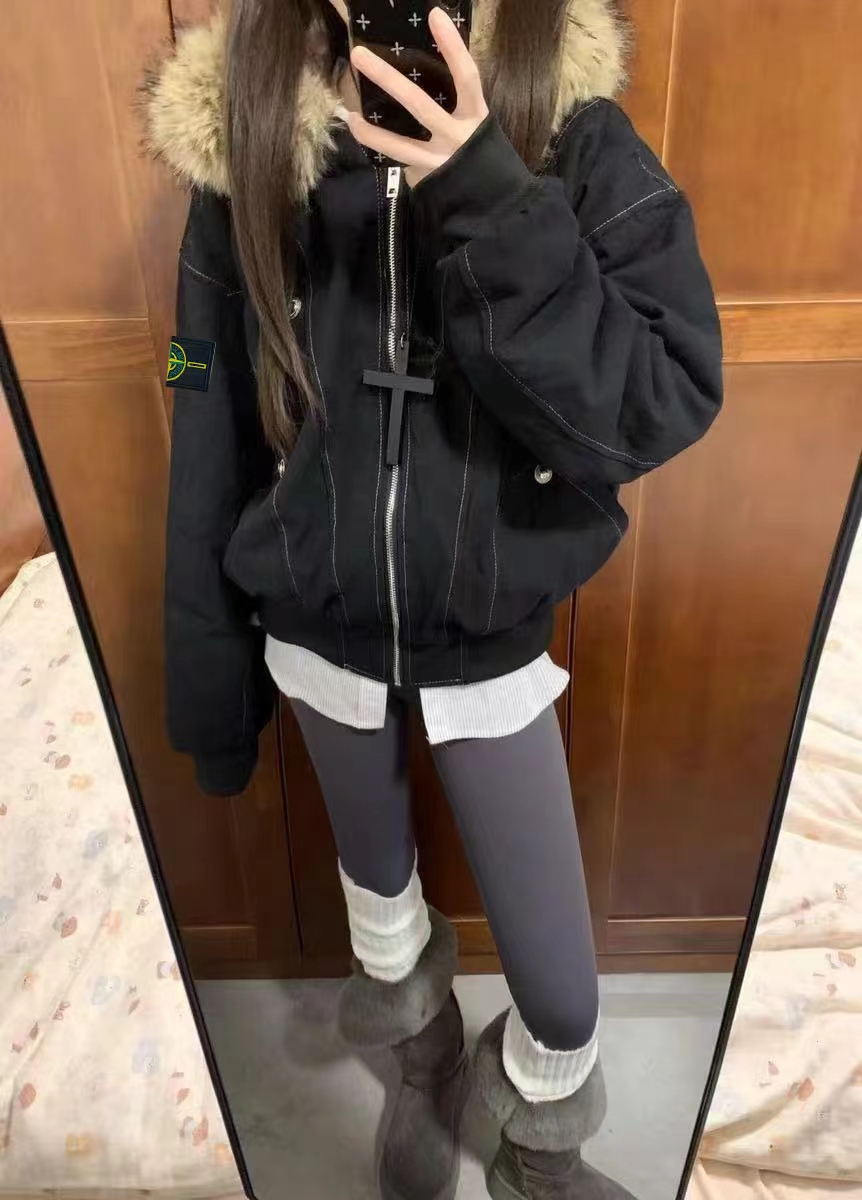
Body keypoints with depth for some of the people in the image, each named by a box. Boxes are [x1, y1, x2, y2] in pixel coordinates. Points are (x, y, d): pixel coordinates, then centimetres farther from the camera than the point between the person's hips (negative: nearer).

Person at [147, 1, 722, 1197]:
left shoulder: (576, 131, -9)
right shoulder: (245, 148, -5)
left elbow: (668, 406, -19)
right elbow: (211, 449, -3)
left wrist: (489, 200, -30)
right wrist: (210, 689, 2)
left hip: (492, 645, -1)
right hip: (322, 638, 2)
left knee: (564, 992, 9)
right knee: (379, 885, 25)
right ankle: (425, 1062, 61)